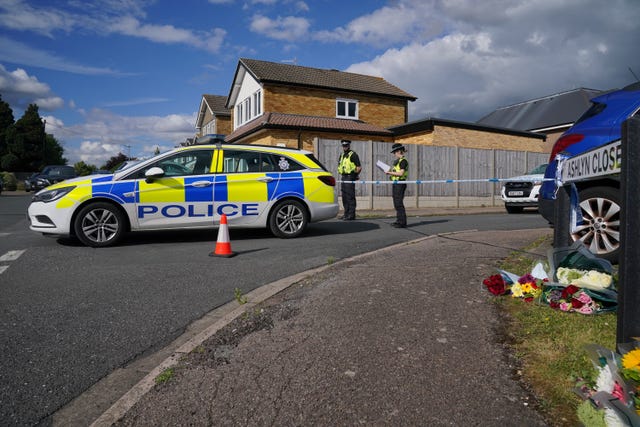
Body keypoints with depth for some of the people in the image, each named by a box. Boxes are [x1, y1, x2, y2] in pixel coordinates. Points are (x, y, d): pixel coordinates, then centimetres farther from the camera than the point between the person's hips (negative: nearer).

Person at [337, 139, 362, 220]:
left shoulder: (353, 154, -6)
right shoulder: (342, 155, 18)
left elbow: (359, 167, -11)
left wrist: (355, 174, -13)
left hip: (350, 177, -8)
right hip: (343, 177, 9)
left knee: (350, 196, -9)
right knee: (344, 196, 11)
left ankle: (351, 215, -7)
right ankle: (346, 213, 19)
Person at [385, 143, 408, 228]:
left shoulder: (403, 161, -11)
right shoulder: (397, 161, 17)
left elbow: (401, 173, -20)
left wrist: (390, 172, -15)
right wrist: (390, 171, 6)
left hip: (400, 183, -10)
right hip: (396, 183, 10)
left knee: (399, 203, -9)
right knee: (396, 203, 13)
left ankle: (402, 222, -5)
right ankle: (399, 220, 21)